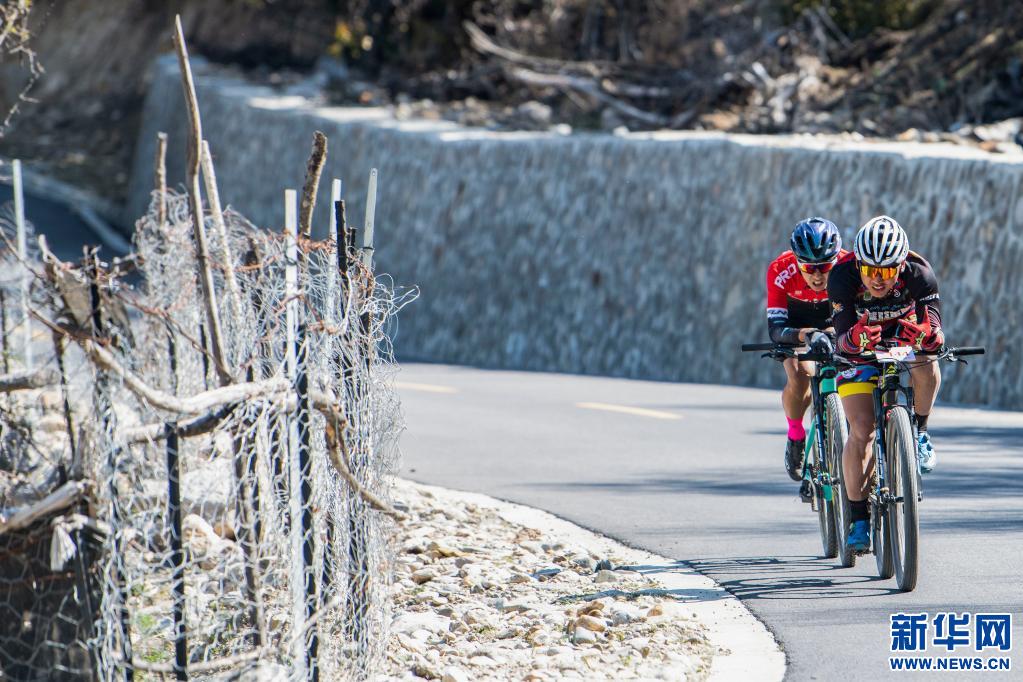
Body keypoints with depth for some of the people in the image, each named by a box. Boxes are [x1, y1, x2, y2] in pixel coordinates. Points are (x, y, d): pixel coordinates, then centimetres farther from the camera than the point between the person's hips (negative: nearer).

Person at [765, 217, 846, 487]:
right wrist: (804, 335, -59)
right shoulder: (780, 271, -35)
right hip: (796, 322, -1)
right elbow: (776, 328, -38)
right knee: (800, 378, -27)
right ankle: (796, 437, 0)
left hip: (835, 319, 1)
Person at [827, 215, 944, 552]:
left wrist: (926, 335, -61)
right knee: (861, 432, -15)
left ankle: (919, 433, -8)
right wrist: (854, 338, -59)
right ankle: (859, 518, -3)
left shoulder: (919, 274, -29)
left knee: (926, 367, -36)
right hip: (860, 351, 0)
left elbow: (936, 334, -36)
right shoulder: (843, 276, -30)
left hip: (906, 339, 0)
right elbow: (842, 339, -35)